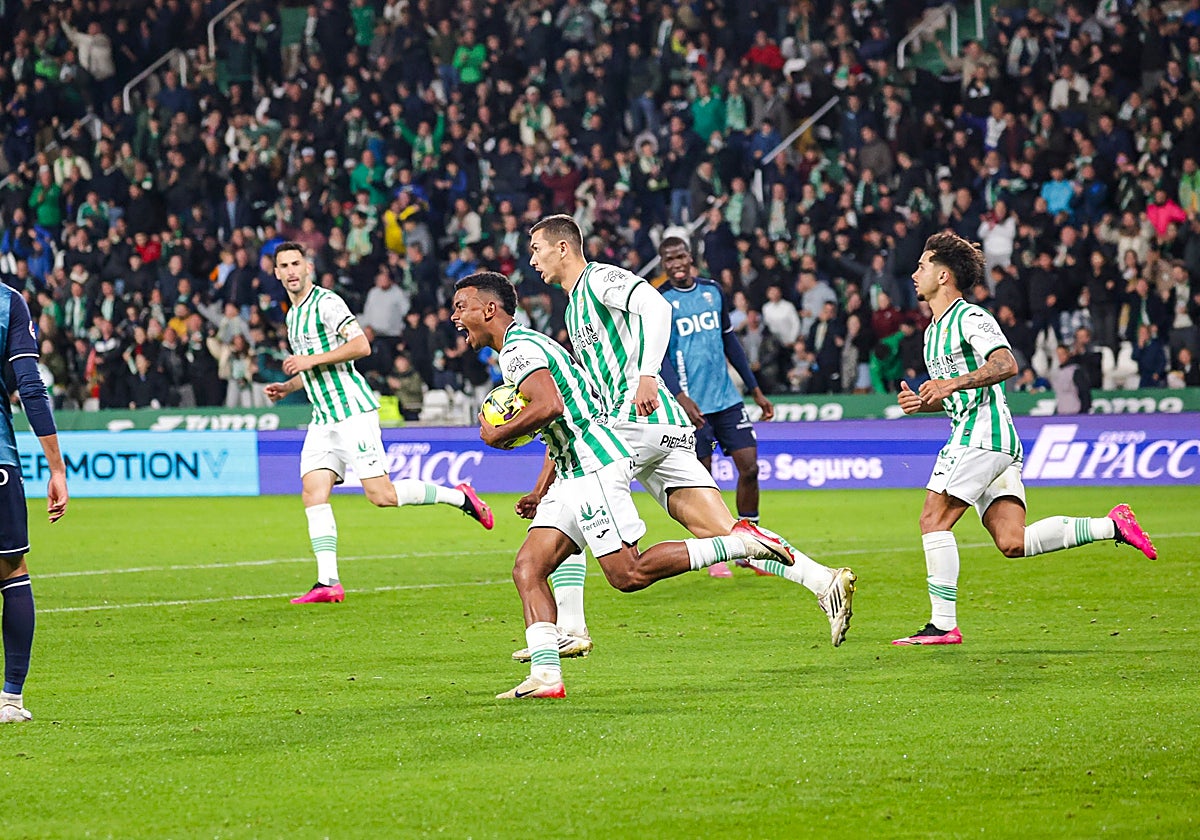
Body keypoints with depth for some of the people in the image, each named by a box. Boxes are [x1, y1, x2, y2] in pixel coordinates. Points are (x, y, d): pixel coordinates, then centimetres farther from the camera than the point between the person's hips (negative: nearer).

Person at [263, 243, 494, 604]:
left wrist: (311, 360, -18)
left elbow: (361, 346, -20)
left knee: (381, 494, -12)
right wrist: (287, 387, 15)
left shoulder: (326, 303, -9)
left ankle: (459, 496, 6)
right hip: (323, 419, 8)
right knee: (313, 492, -6)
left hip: (353, 410, -8)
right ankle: (328, 582, -9)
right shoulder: (293, 315, 19)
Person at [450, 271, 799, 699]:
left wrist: (497, 436, -12)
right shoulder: (524, 347, 23)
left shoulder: (518, 347, -10)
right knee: (527, 567, -1)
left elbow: (549, 406, -27)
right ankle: (545, 675, -10)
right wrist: (540, 493, 23)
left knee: (628, 575, -12)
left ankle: (739, 544, -6)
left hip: (595, 465, -10)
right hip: (573, 474, 10)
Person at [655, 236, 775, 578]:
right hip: (692, 404, -5)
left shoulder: (712, 290, 10)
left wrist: (755, 390, 18)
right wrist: (681, 397, -26)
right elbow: (659, 356, -12)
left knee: (749, 466, -1)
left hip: (727, 397, 5)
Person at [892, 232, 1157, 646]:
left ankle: (943, 625, -11)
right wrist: (921, 402, 12)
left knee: (934, 519, -11)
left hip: (982, 436, -10)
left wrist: (952, 383, -28)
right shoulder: (933, 331, 24)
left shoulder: (970, 317, -6)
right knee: (1012, 543, -2)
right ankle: (1112, 526, 1)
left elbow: (1006, 364, -21)